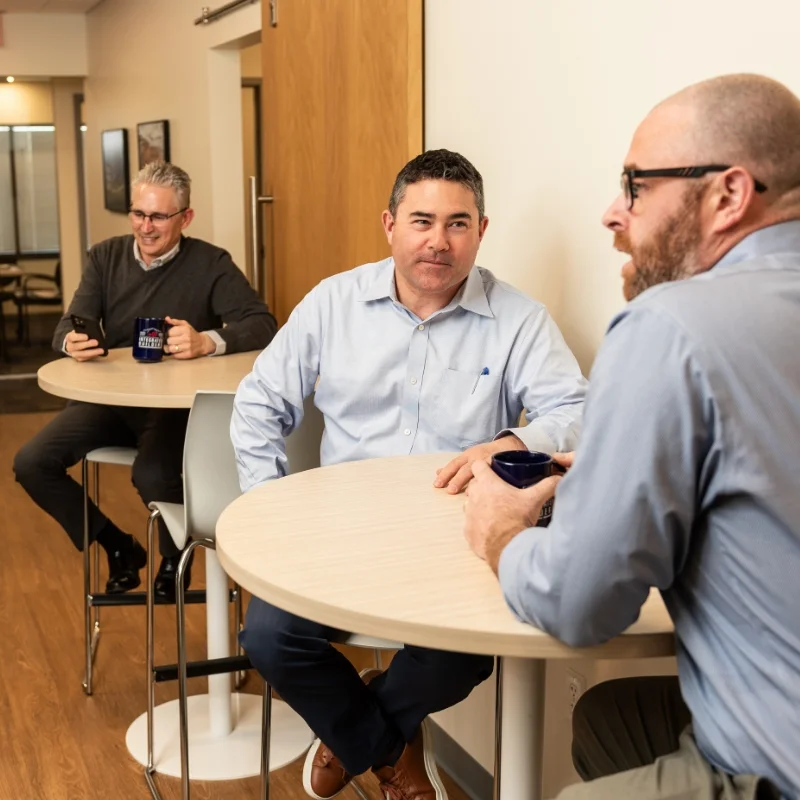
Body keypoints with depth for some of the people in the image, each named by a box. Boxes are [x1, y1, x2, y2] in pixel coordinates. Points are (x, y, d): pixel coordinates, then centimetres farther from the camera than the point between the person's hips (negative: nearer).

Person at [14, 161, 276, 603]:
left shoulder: (211, 264, -6)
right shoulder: (105, 256, 5)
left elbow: (262, 325, -17)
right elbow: (68, 327, -1)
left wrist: (207, 341, -36)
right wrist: (73, 341, -28)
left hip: (176, 404, -4)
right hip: (109, 398, 5)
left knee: (152, 475, -32)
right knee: (31, 464, -13)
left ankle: (175, 556, 4)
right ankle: (118, 547, 9)